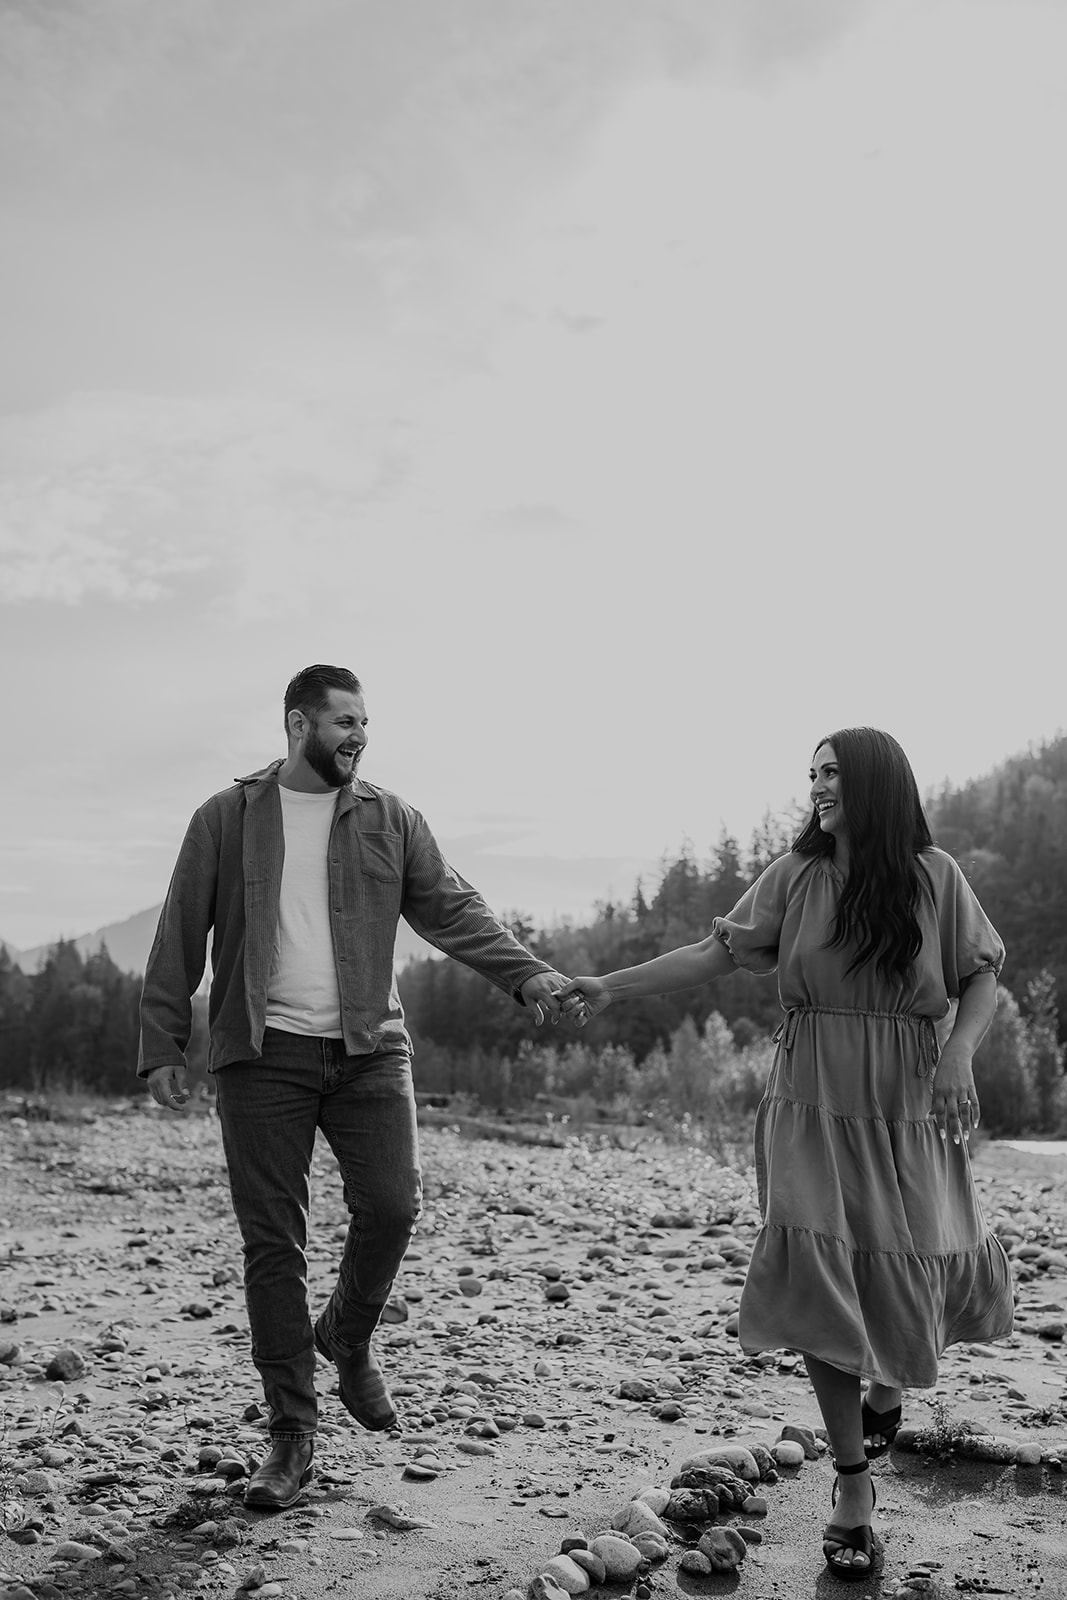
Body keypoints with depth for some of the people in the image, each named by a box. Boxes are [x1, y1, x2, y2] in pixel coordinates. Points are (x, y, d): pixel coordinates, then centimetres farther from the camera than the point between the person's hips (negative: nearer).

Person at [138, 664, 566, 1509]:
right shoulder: (226, 819, 5)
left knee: (392, 1205, -8)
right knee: (272, 1242, 1)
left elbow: (453, 909, 2)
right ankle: (293, 1433, 13)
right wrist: (163, 1044, 0)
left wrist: (527, 973, -12)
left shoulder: (389, 818, 8)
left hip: (369, 1047, 1)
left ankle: (349, 1339, 25)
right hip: (262, 1057, -1)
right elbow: (181, 935, 5)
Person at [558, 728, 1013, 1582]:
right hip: (814, 1110, 0)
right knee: (820, 1280, -9)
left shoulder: (933, 875, -1)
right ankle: (853, 1482, 9)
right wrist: (613, 984, -8)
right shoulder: (796, 875, 1)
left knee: (909, 1279, 0)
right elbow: (718, 950, -1)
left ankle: (889, 1386, 39)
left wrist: (960, 1050, -14)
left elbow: (983, 976, 3)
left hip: (909, 1115, 0)